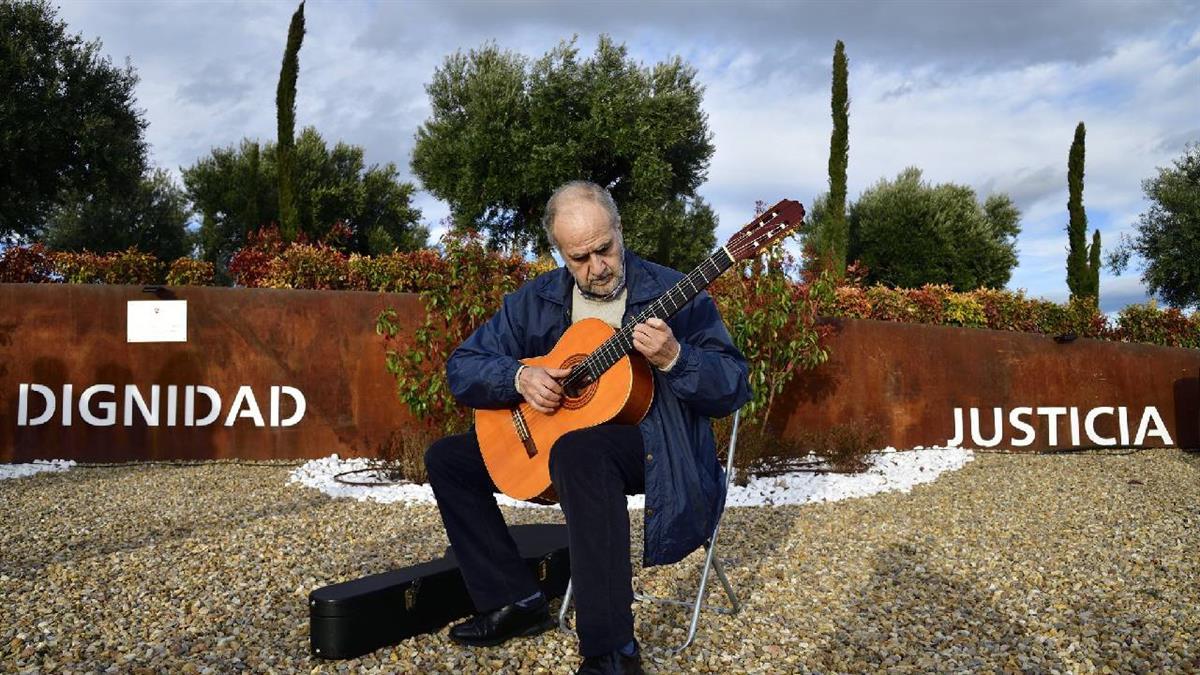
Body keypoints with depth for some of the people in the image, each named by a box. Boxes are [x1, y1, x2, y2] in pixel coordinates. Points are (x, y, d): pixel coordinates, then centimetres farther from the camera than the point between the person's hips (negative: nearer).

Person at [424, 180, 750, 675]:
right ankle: (515, 602, 6)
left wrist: (672, 357, -32)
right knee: (446, 458, 2)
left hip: (651, 442, -6)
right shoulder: (537, 300, 3)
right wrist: (519, 377, -17)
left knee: (579, 451, -39)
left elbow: (734, 390, -13)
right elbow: (461, 368, 3)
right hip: (552, 435, 6)